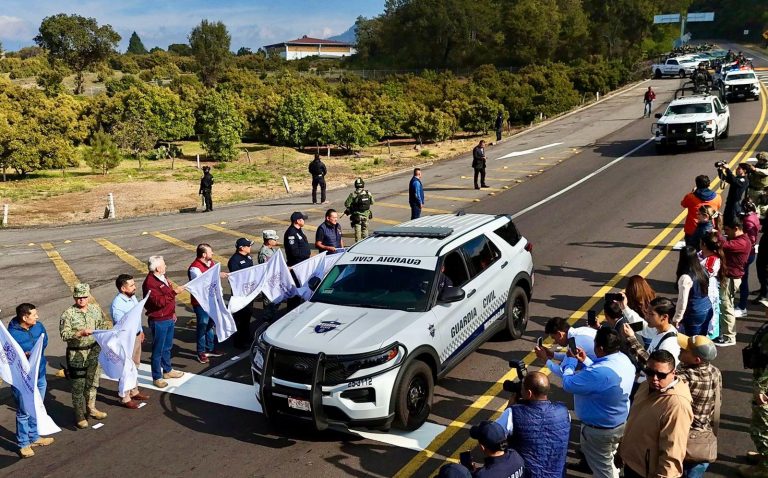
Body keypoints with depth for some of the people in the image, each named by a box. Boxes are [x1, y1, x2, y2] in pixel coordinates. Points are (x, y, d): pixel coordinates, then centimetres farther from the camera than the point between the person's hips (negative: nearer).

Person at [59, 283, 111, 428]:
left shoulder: (96, 309, 4)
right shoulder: (68, 314, -11)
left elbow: (104, 324, 17)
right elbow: (64, 334, -17)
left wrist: (107, 327, -4)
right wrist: (81, 333, -28)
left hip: (94, 351, 5)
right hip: (77, 355, -5)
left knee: (93, 382, 17)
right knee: (78, 386, 2)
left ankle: (91, 408, 33)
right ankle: (79, 415, 14)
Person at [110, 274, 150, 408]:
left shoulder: (133, 297, 1)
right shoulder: (117, 304, -25)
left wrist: (141, 331, 22)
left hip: (136, 336, 8)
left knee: (134, 367, 22)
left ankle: (134, 392, 38)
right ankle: (125, 398, 18)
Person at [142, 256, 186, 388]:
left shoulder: (162, 277, 9)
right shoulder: (150, 283, -22)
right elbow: (159, 301, -29)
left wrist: (173, 313, 20)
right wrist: (174, 292, -31)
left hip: (169, 319, 9)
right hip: (158, 321, -9)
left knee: (167, 347, 22)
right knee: (158, 350, 2)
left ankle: (167, 370, 37)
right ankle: (157, 377, 13)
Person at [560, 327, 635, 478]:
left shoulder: (601, 372, -39)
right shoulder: (623, 359, -9)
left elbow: (568, 384, -27)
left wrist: (571, 360, -12)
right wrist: (585, 361, -1)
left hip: (600, 430, -8)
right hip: (621, 422, 8)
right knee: (610, 461, 31)